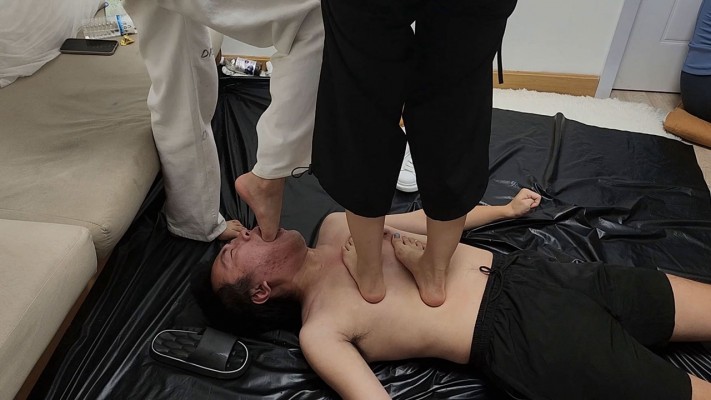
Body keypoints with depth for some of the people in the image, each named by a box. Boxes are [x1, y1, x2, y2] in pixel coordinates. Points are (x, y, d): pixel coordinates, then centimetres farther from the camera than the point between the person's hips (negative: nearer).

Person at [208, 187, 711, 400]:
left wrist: (504, 209, 30)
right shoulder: (319, 330, -8)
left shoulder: (338, 225, 11)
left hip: (523, 271, 7)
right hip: (523, 335, -6)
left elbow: (427, 218, 22)